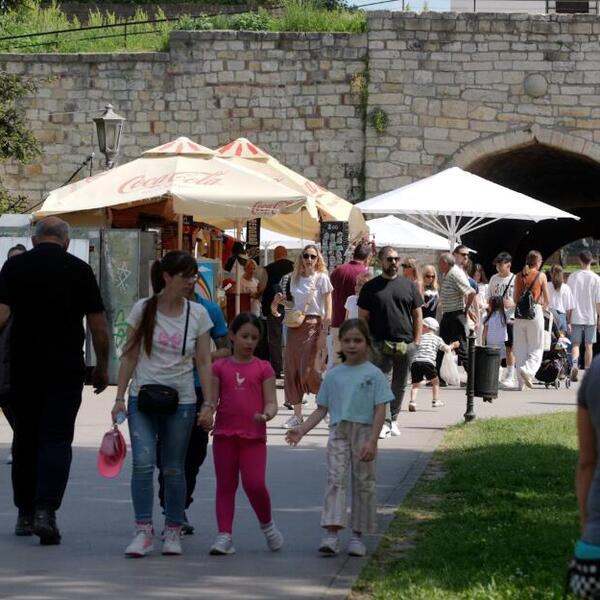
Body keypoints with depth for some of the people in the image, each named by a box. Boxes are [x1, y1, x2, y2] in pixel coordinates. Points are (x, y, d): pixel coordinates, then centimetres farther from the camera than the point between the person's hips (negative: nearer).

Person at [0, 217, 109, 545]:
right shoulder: (80, 270, 1)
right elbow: (98, 324, 3)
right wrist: (102, 367, 13)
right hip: (67, 368, -1)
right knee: (56, 438, -1)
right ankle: (46, 510, -17)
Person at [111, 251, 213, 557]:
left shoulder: (198, 314, 1)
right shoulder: (143, 309, -2)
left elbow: (203, 362, 3)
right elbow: (130, 356, 2)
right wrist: (119, 397, -1)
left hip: (181, 401, 1)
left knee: (174, 469, 6)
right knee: (143, 462, -15)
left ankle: (173, 532, 18)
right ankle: (143, 532, -12)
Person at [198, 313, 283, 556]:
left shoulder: (263, 368, 4)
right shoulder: (220, 367, 7)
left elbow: (271, 401, 1)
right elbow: (212, 399, 4)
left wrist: (267, 414, -21)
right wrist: (206, 415, -16)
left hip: (254, 435, -2)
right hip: (224, 434, 2)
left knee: (254, 484, -11)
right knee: (225, 485, 5)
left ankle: (267, 524, 15)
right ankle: (224, 535, 8)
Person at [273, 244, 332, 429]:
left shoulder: (321, 278, -6)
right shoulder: (295, 278, 11)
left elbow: (328, 309, -8)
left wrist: (323, 333, -14)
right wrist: (282, 301, 1)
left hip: (312, 324, -6)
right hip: (295, 324, 6)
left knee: (306, 371, -12)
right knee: (291, 369, 2)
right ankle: (297, 414, 8)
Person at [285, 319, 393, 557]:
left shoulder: (374, 374, -1)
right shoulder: (333, 375, 8)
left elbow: (380, 410, -6)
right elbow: (322, 409, 13)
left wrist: (372, 441, -15)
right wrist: (302, 430, 0)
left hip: (364, 433, -1)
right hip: (338, 432, 1)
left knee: (363, 483, 5)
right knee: (335, 479, -12)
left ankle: (358, 535, 15)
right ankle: (332, 533, -19)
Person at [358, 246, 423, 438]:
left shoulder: (409, 286, 11)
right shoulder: (371, 287, 6)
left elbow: (417, 316, 13)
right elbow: (362, 317, 5)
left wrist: (416, 341, 4)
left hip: (405, 345, 2)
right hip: (380, 344, -2)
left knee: (399, 385, 9)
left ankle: (393, 420, 20)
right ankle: (384, 423, -12)